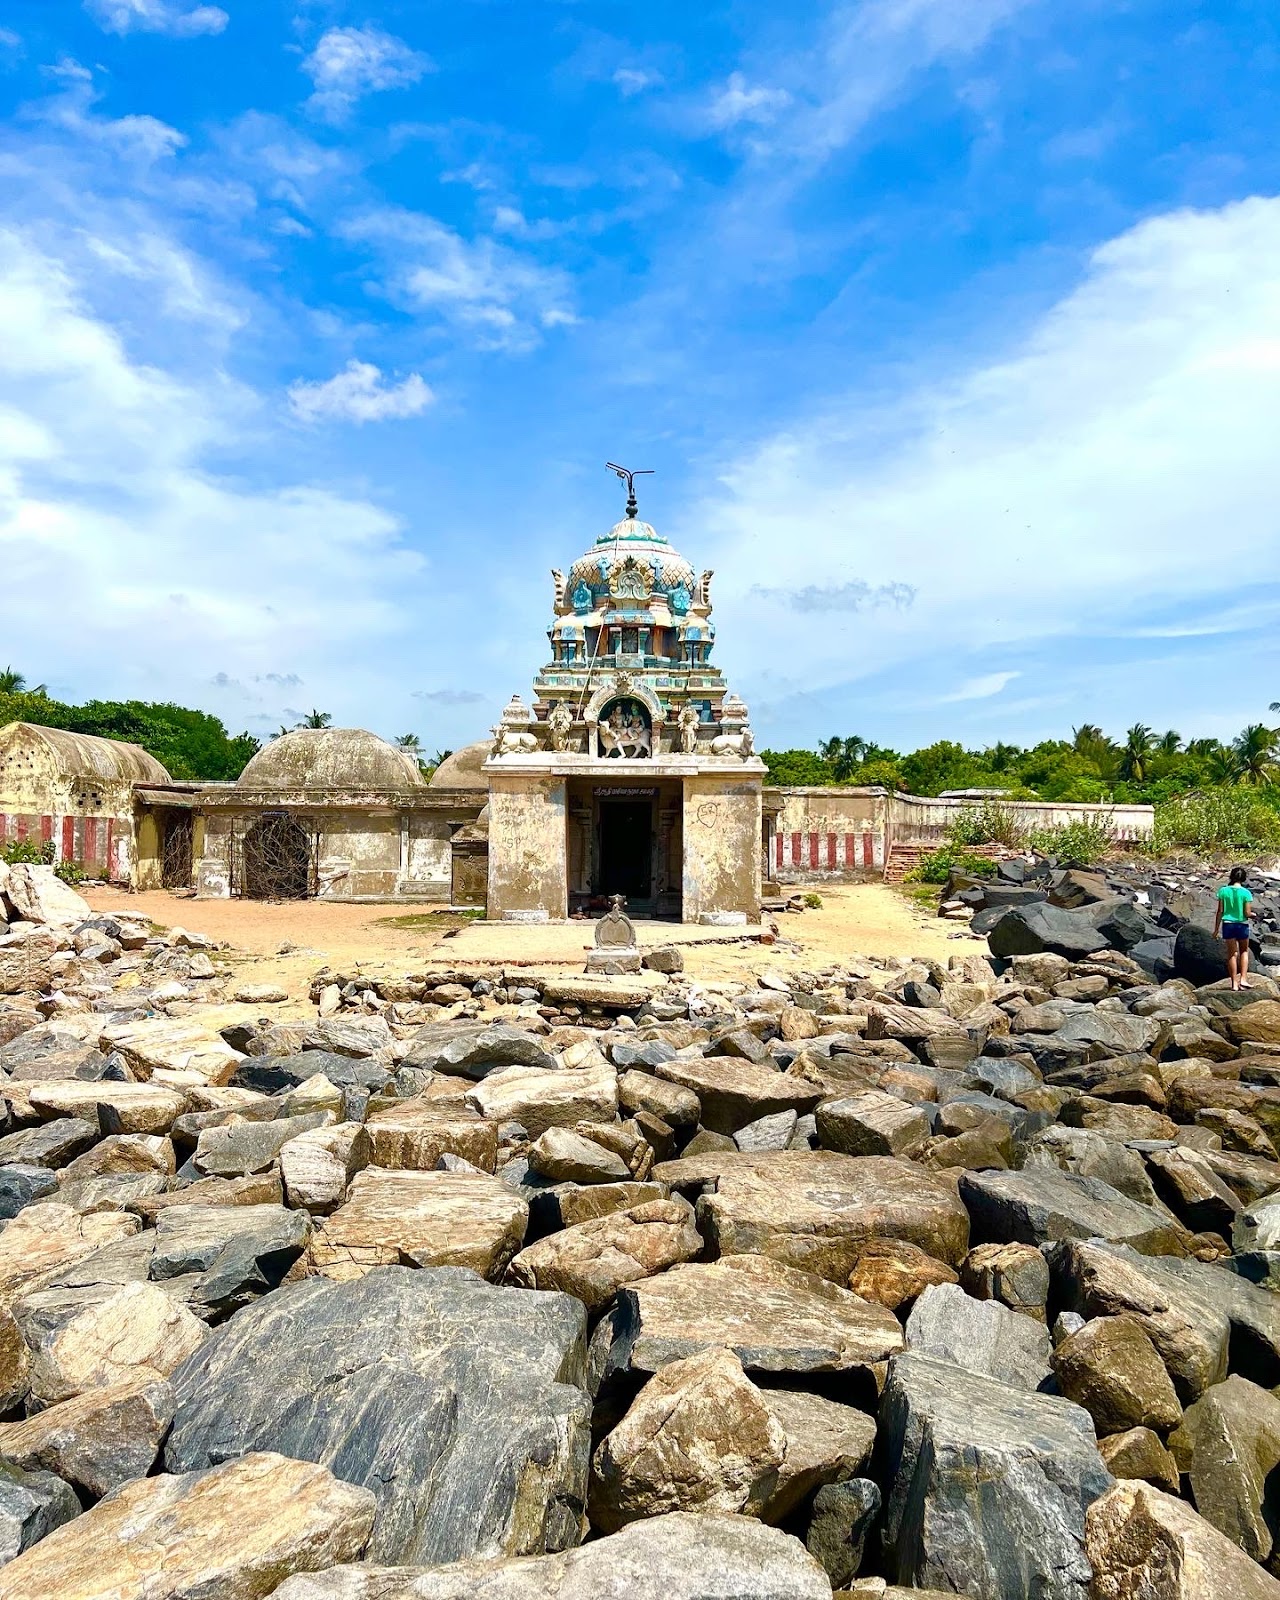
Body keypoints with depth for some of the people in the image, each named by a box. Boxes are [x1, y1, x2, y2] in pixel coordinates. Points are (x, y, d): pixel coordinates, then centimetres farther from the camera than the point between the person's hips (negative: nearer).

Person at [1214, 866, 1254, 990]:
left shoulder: (1223, 890, -5)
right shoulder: (1246, 893, -9)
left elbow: (1220, 911, -4)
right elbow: (1247, 913, -10)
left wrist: (1216, 928, 4)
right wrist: (1253, 914, 14)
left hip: (1228, 924, 1)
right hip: (1242, 925, -1)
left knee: (1232, 953, 9)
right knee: (1244, 951, 19)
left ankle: (1234, 983, 10)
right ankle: (1243, 979, 8)